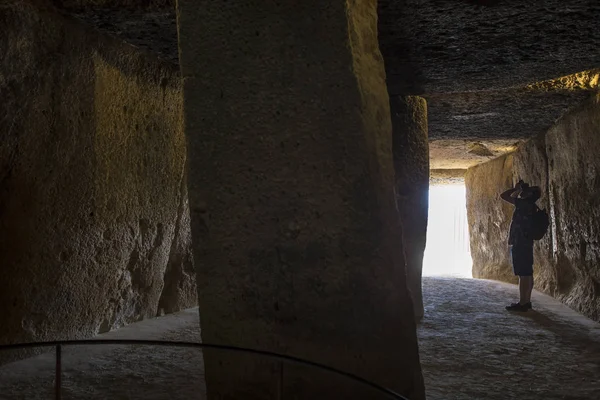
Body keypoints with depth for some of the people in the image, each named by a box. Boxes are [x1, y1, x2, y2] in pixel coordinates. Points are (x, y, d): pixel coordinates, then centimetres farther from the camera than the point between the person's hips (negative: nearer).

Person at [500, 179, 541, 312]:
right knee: (526, 273, 10)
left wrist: (516, 188, 0)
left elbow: (503, 196, -12)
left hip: (520, 244, -10)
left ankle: (522, 303, -10)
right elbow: (513, 197, 35)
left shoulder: (525, 203, -12)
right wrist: (518, 189, 22)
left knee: (523, 274, -10)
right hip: (525, 243, 10)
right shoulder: (529, 206, 15)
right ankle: (526, 301, 14)